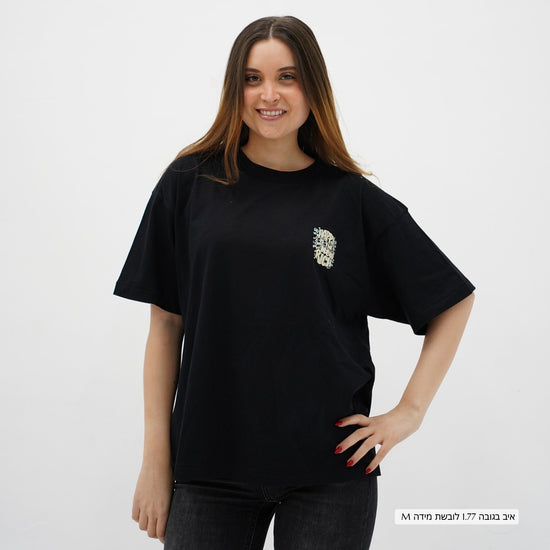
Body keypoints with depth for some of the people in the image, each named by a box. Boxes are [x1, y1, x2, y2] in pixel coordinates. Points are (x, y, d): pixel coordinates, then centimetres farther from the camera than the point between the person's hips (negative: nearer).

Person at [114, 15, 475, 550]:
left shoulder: (354, 199, 0)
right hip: (208, 464, 1)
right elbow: (166, 324, 1)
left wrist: (409, 411, 0)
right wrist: (155, 459, -1)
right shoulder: (191, 183, 0)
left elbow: (454, 300, 7)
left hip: (330, 470, 0)